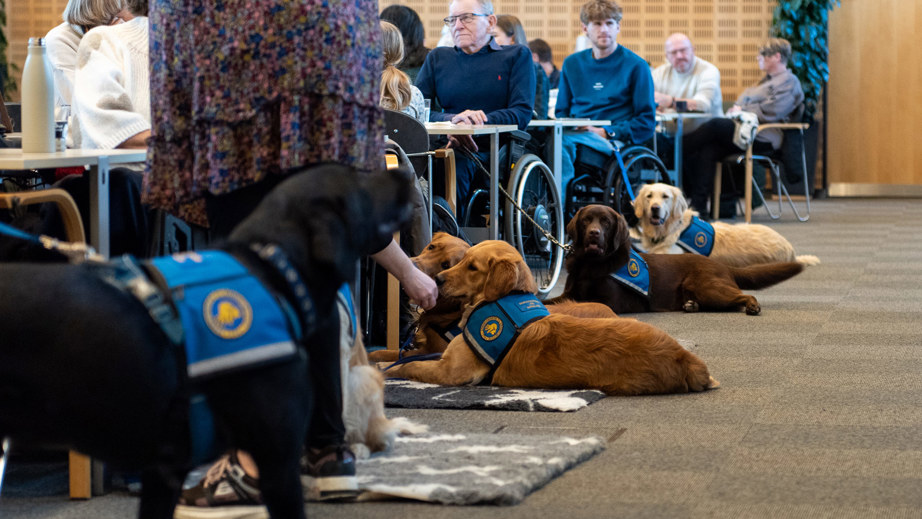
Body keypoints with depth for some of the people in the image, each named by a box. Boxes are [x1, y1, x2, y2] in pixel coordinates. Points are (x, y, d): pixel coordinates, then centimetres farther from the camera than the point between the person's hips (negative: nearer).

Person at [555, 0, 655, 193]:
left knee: (560, 141, -37)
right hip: (575, 135, 4)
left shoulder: (636, 65, 6)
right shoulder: (572, 63, 21)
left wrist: (605, 132, -10)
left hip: (612, 142, -4)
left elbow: (646, 123, 3)